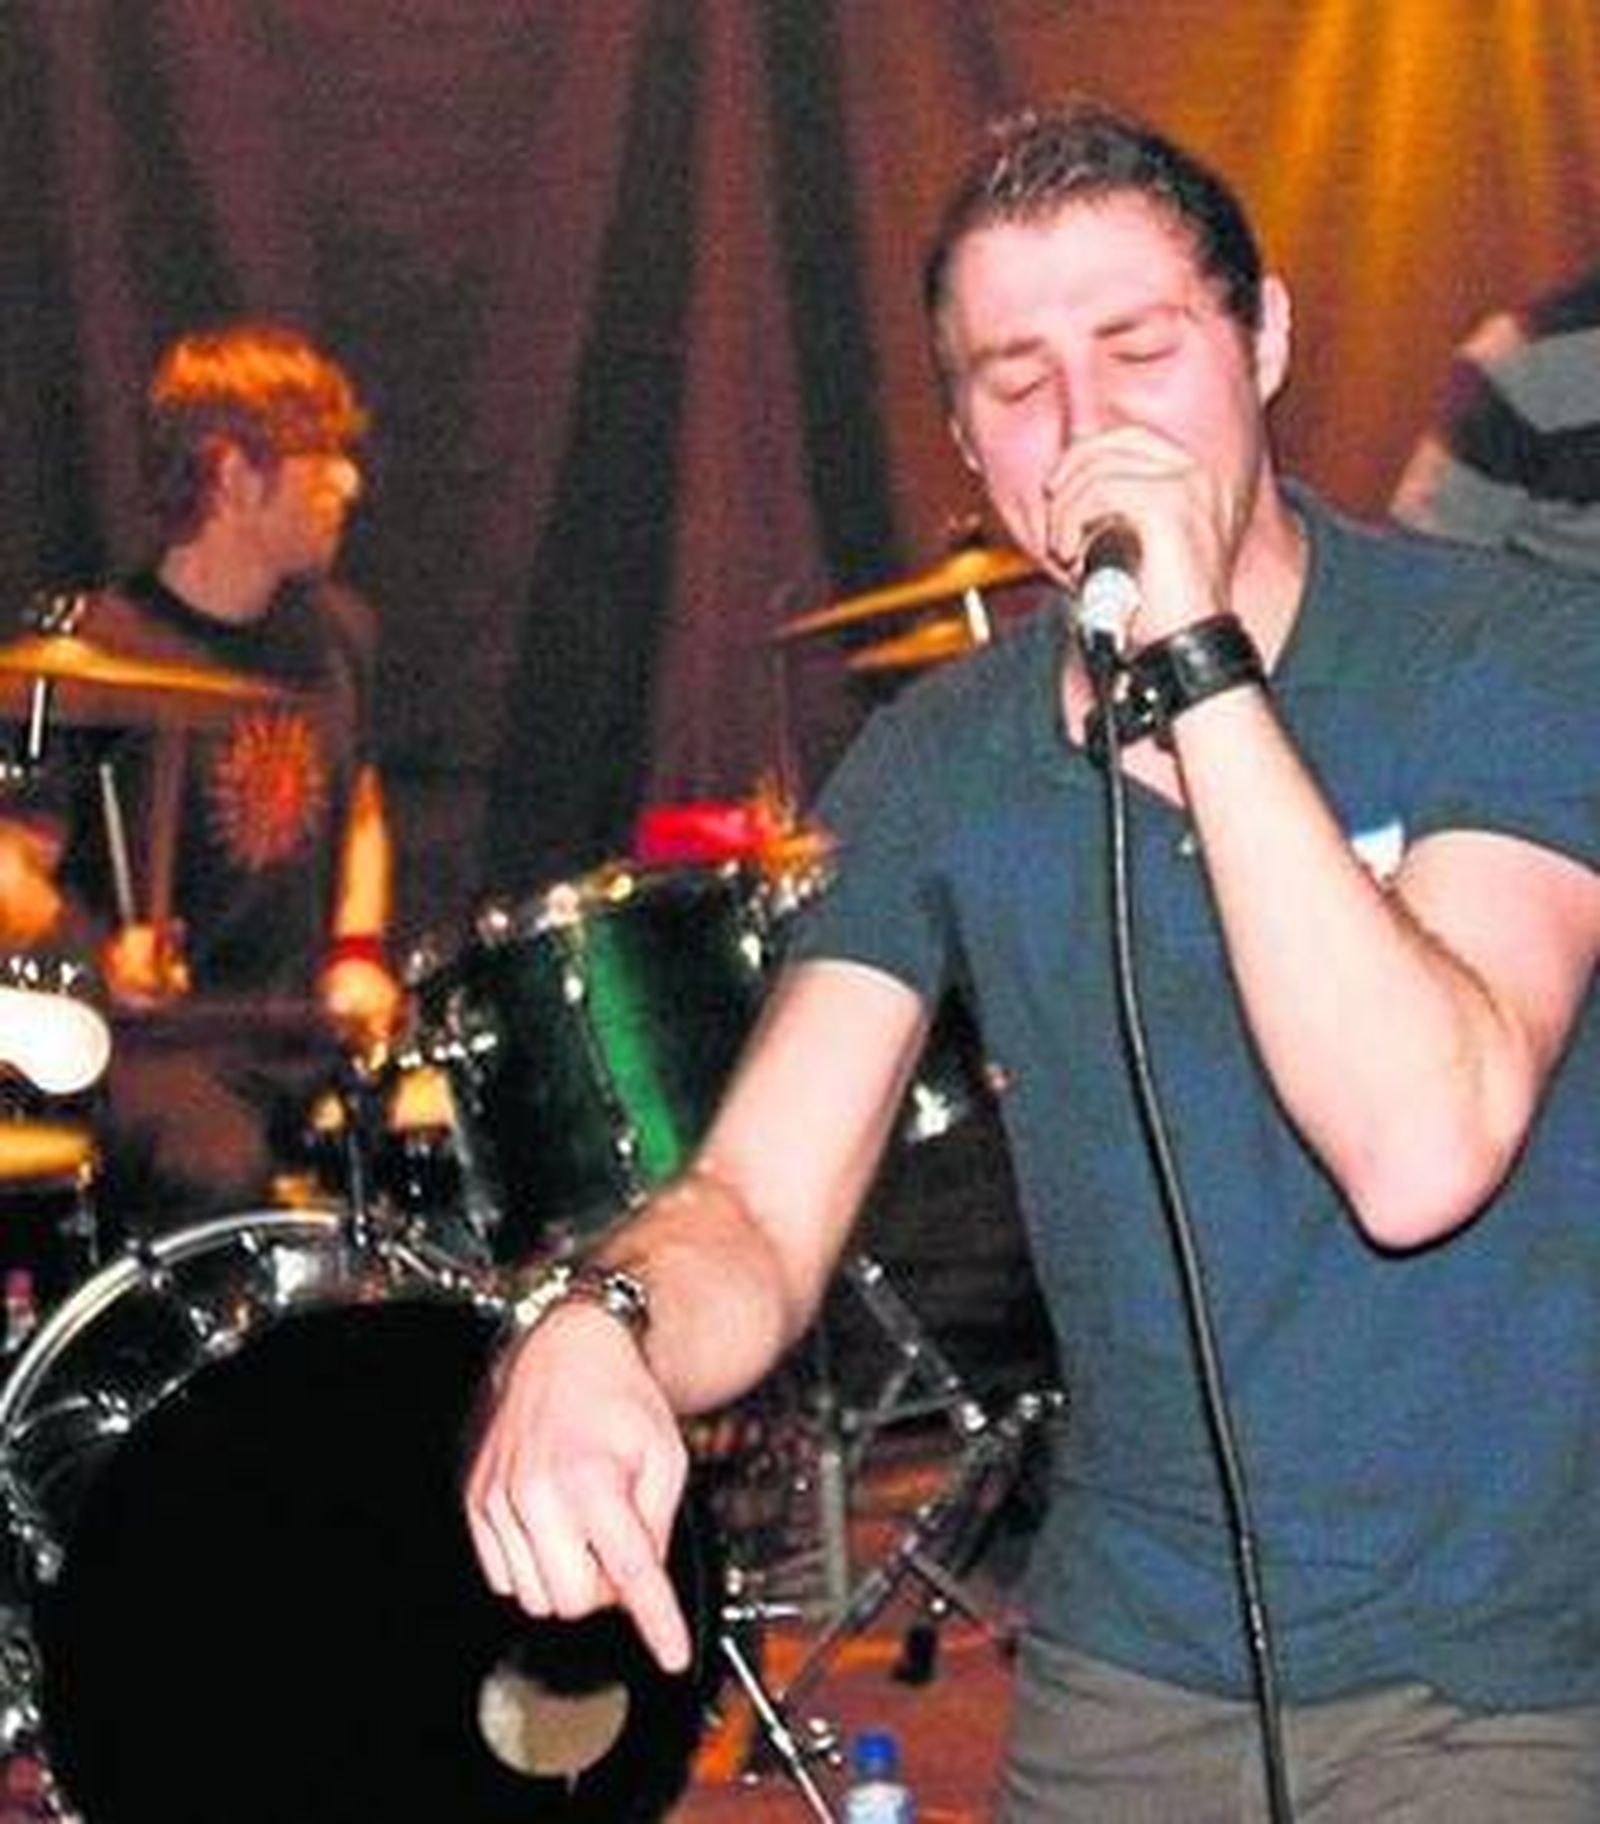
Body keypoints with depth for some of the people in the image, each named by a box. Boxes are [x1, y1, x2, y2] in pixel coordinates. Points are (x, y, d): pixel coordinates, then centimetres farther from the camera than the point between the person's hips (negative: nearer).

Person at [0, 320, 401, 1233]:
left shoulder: (335, 630, 11)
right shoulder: (105, 650, -10)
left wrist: (358, 953, 8)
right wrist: (98, 953, -32)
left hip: (312, 1026, 6)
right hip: (158, 1040, -6)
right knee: (219, 1175, -34)